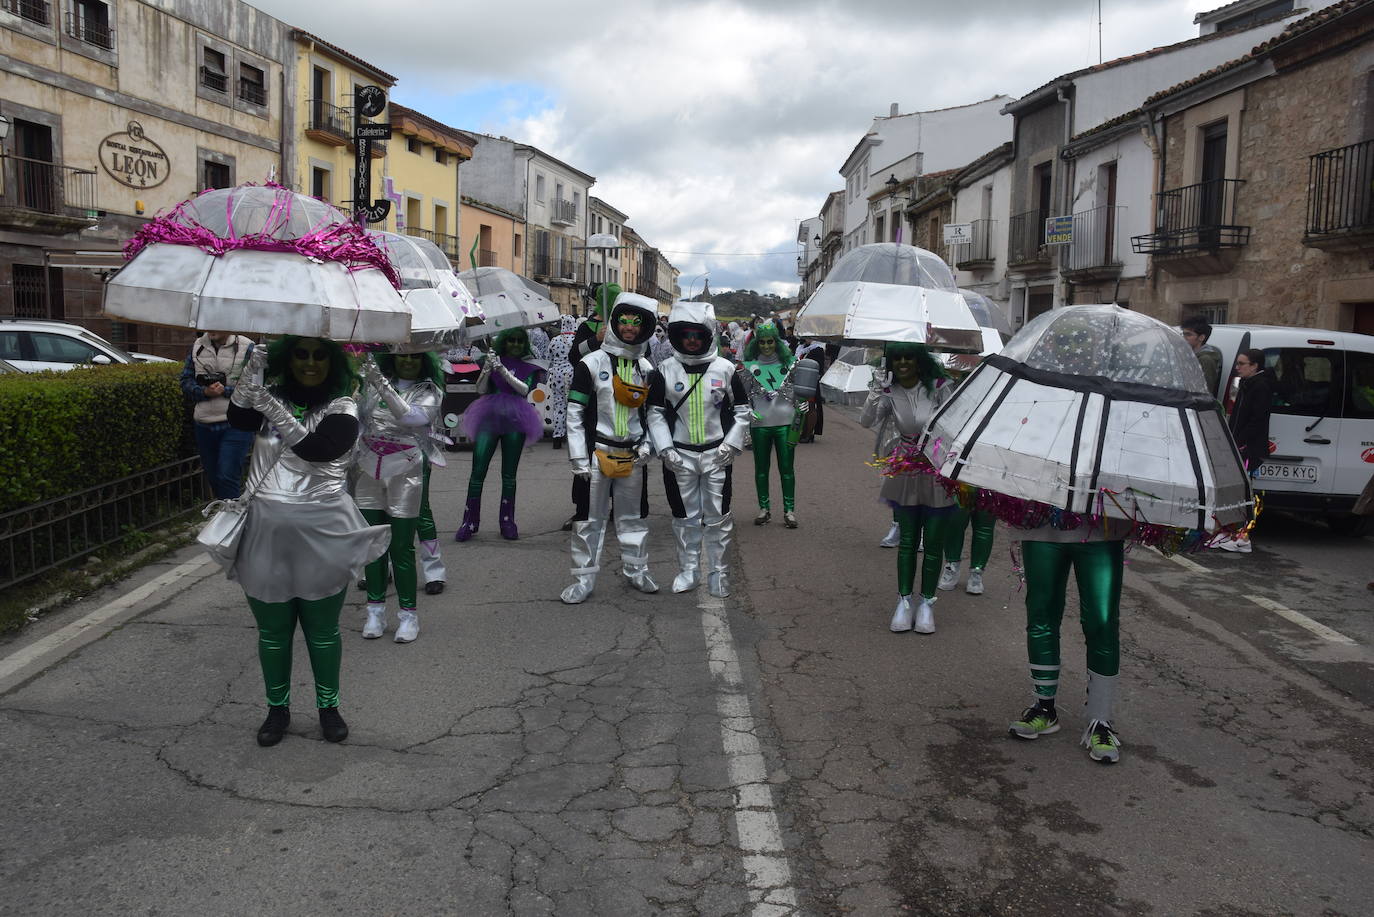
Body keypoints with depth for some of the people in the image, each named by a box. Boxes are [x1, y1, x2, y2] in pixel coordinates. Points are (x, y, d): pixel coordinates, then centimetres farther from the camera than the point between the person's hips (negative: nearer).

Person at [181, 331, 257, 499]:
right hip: (204, 425, 5)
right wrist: (205, 392, -10)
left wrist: (225, 390, -18)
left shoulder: (247, 347, -7)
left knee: (227, 478, -12)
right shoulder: (197, 346, 9)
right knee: (213, 477, 16)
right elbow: (186, 381, 9)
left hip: (235, 425, -5)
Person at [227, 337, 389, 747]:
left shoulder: (342, 407, -3)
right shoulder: (271, 394, 9)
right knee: (272, 630, 12)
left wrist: (274, 409, -29)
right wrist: (249, 375, -26)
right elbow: (238, 420, -11)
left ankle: (328, 706, 25)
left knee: (322, 629, 8)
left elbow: (317, 448, -20)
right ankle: (277, 708, 27)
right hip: (267, 528, 3)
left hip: (321, 531, -3)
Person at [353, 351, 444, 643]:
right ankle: (375, 610, 18)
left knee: (401, 546, -2)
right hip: (369, 470, 3)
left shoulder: (429, 391, 0)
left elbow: (413, 417, -19)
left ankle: (408, 614, 9)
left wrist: (382, 386, -24)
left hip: (405, 472, -3)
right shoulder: (373, 382, 8)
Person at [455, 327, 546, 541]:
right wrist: (487, 369, -10)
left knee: (509, 473, 3)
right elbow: (481, 389, 5)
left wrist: (503, 371, -14)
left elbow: (525, 390, -6)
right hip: (489, 417, 1)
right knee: (478, 471, -5)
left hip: (515, 420, 0)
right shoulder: (494, 359, 11)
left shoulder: (529, 365, 10)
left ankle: (507, 521, 12)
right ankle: (469, 522, 0)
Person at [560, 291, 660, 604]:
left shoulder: (646, 368, 8)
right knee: (589, 519, 1)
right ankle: (584, 578, 11)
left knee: (634, 516, 14)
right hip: (597, 452, -4)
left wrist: (646, 445, 2)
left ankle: (636, 570, 28)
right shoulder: (591, 364, -7)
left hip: (632, 456, 4)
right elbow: (575, 412, -8)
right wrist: (579, 458, -12)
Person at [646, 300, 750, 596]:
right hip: (680, 456, 1)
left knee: (718, 516, 4)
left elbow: (742, 409, 5)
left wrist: (732, 443, -5)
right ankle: (688, 570, 22)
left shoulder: (725, 369, -1)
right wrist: (664, 447, -7)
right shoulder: (665, 371, 0)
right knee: (685, 516, 9)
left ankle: (718, 572, 17)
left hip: (717, 456, 0)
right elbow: (655, 413, 3)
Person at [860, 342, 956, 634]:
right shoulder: (889, 391, -3)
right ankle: (904, 601, 19)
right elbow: (867, 422, -14)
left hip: (937, 473, -1)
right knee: (907, 540, 9)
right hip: (905, 473, 1)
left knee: (933, 542, 6)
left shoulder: (939, 387, -9)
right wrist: (875, 393, -27)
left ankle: (927, 603, 19)